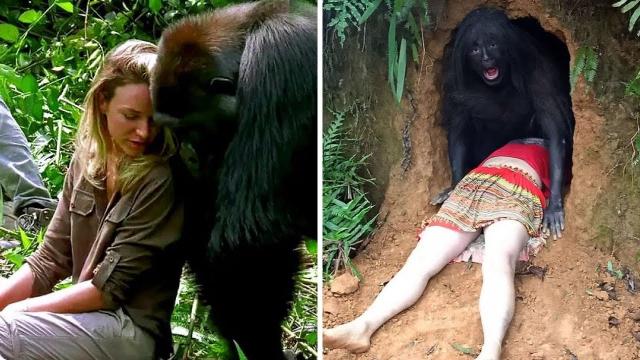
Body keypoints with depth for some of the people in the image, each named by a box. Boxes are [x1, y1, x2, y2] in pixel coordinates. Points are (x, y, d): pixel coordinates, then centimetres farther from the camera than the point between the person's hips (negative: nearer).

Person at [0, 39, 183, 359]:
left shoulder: (162, 181, -15)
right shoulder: (86, 163, 5)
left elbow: (110, 285, -15)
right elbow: (51, 258, 6)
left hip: (132, 330, -6)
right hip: (88, 315, 6)